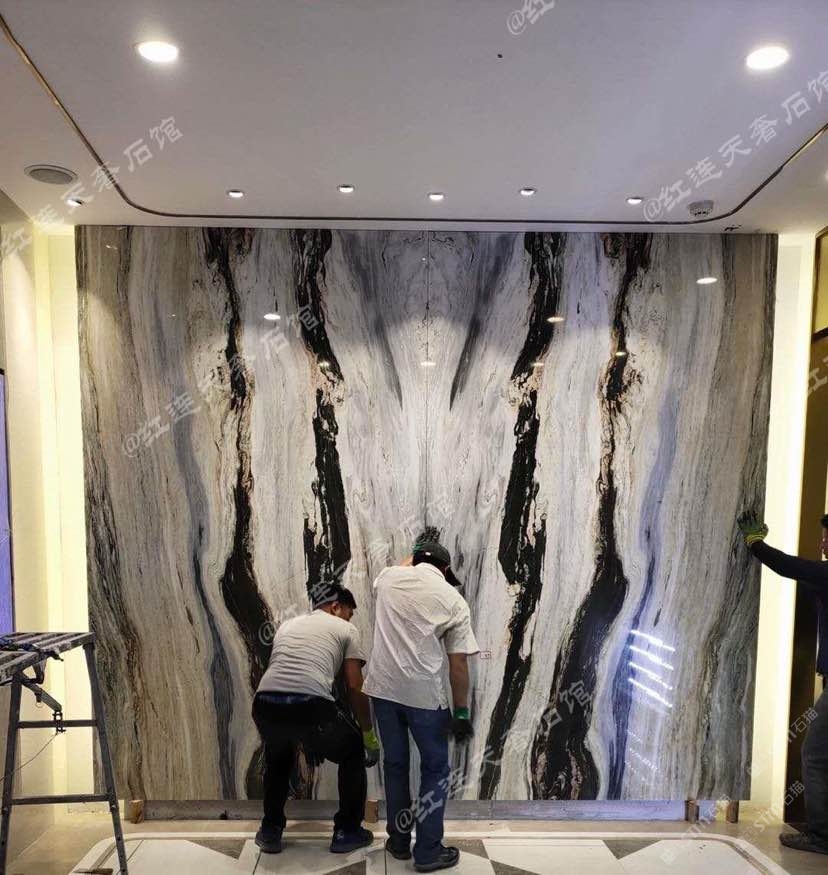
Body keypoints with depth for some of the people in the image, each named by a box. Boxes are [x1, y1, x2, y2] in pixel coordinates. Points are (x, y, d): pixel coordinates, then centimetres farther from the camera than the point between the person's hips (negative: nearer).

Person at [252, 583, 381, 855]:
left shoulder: (287, 625, 33)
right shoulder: (345, 629, 18)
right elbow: (355, 688, 14)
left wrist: (305, 740, 47)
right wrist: (370, 736, 28)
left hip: (265, 705, 5)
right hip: (311, 706, -4)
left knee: (278, 756, 40)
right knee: (353, 751, 26)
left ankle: (271, 831, 39)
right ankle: (346, 831, 30)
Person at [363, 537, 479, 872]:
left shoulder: (389, 577, 4)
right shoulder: (454, 601, -2)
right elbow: (458, 664, -4)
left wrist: (413, 556, 49)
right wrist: (461, 712, 3)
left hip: (383, 688, 3)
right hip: (424, 694, -3)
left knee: (394, 764, 19)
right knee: (435, 769, 15)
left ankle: (398, 841, 32)